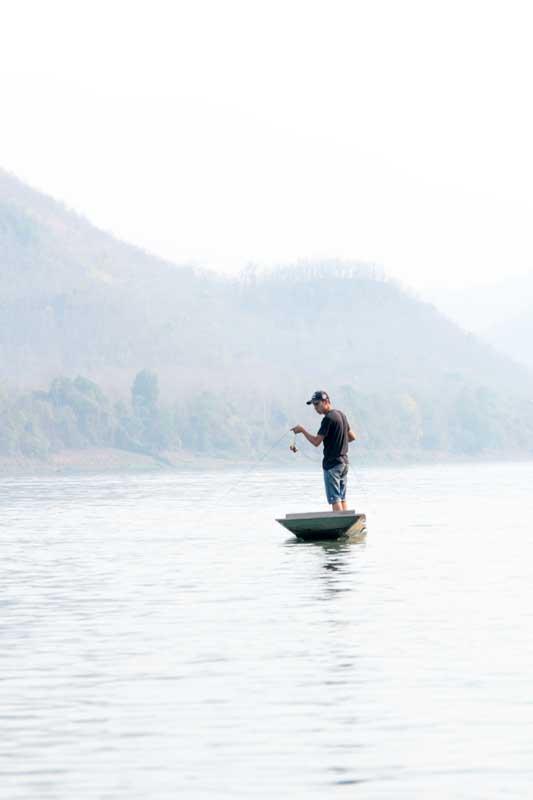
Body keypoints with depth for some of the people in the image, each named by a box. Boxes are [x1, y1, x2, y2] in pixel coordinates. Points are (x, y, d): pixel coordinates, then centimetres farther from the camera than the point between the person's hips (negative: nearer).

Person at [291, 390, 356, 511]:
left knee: (335, 499, -7)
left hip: (332, 464, -9)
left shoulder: (328, 419, -16)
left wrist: (303, 430, -8)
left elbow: (316, 442, -18)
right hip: (344, 462, 9)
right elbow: (352, 437, 20)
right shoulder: (341, 415, 11)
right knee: (342, 498, 12)